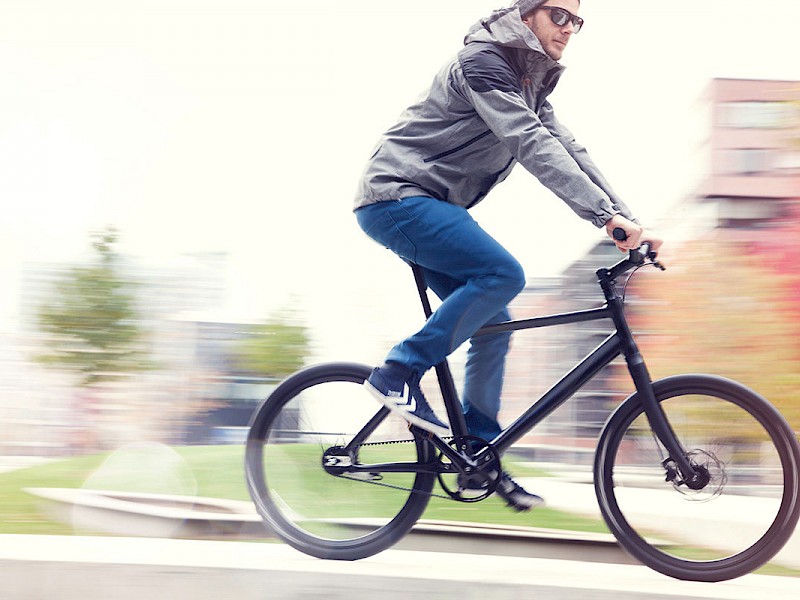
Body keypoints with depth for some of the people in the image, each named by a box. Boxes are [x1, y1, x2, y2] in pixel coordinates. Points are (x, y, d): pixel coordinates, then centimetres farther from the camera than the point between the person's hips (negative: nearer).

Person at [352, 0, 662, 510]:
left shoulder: (530, 82, 14)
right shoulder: (484, 63, -15)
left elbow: (568, 150, 9)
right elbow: (533, 146, -26)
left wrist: (630, 220, -2)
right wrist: (607, 215, -33)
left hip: (432, 208, 10)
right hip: (397, 200, -10)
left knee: (494, 324, 4)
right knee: (503, 274, -25)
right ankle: (399, 374, -18)